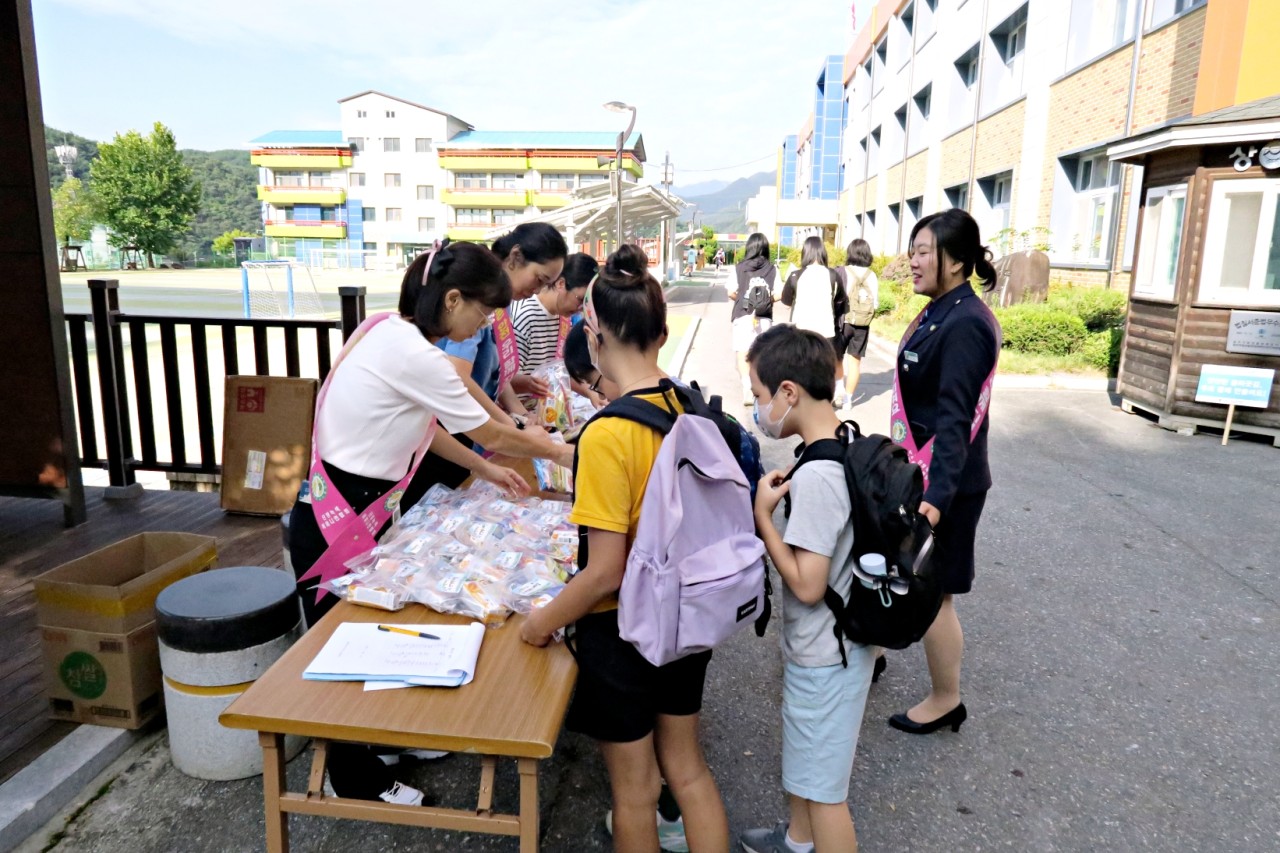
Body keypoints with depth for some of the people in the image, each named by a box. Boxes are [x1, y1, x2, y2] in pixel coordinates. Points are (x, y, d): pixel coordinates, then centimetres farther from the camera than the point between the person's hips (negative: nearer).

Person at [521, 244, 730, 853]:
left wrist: (543, 622, -8)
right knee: (686, 766, 25)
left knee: (635, 787, 18)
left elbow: (605, 573, -23)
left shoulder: (607, 435, -26)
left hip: (622, 626, -6)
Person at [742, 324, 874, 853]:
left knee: (822, 787, 9)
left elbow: (807, 585, -27)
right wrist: (788, 496, -1)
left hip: (825, 657, -10)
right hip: (822, 644, 10)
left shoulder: (816, 476, -31)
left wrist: (762, 514, -20)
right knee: (803, 756, 30)